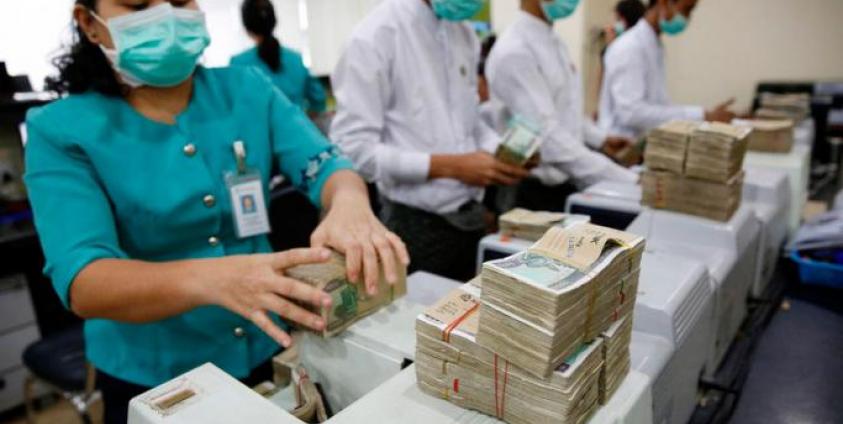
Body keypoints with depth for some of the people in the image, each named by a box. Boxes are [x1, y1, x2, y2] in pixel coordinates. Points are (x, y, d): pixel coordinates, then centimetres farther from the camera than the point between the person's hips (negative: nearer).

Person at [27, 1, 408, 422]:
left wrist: (349, 203, -38)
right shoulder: (61, 130, -11)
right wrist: (210, 279, -42)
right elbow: (83, 282, -23)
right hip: (152, 378, -2)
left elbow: (324, 166, -14)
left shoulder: (249, 90, -3)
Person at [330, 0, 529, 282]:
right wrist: (450, 166, -20)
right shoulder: (377, 35, -14)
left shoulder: (465, 35, 8)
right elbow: (352, 148, -18)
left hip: (470, 217, 7)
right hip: (417, 223, -6)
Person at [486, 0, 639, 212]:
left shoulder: (555, 43, 8)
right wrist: (629, 180, -29)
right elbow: (548, 139, -28)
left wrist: (602, 139, 8)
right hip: (534, 192, -8)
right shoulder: (514, 52, -21)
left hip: (563, 186, 8)